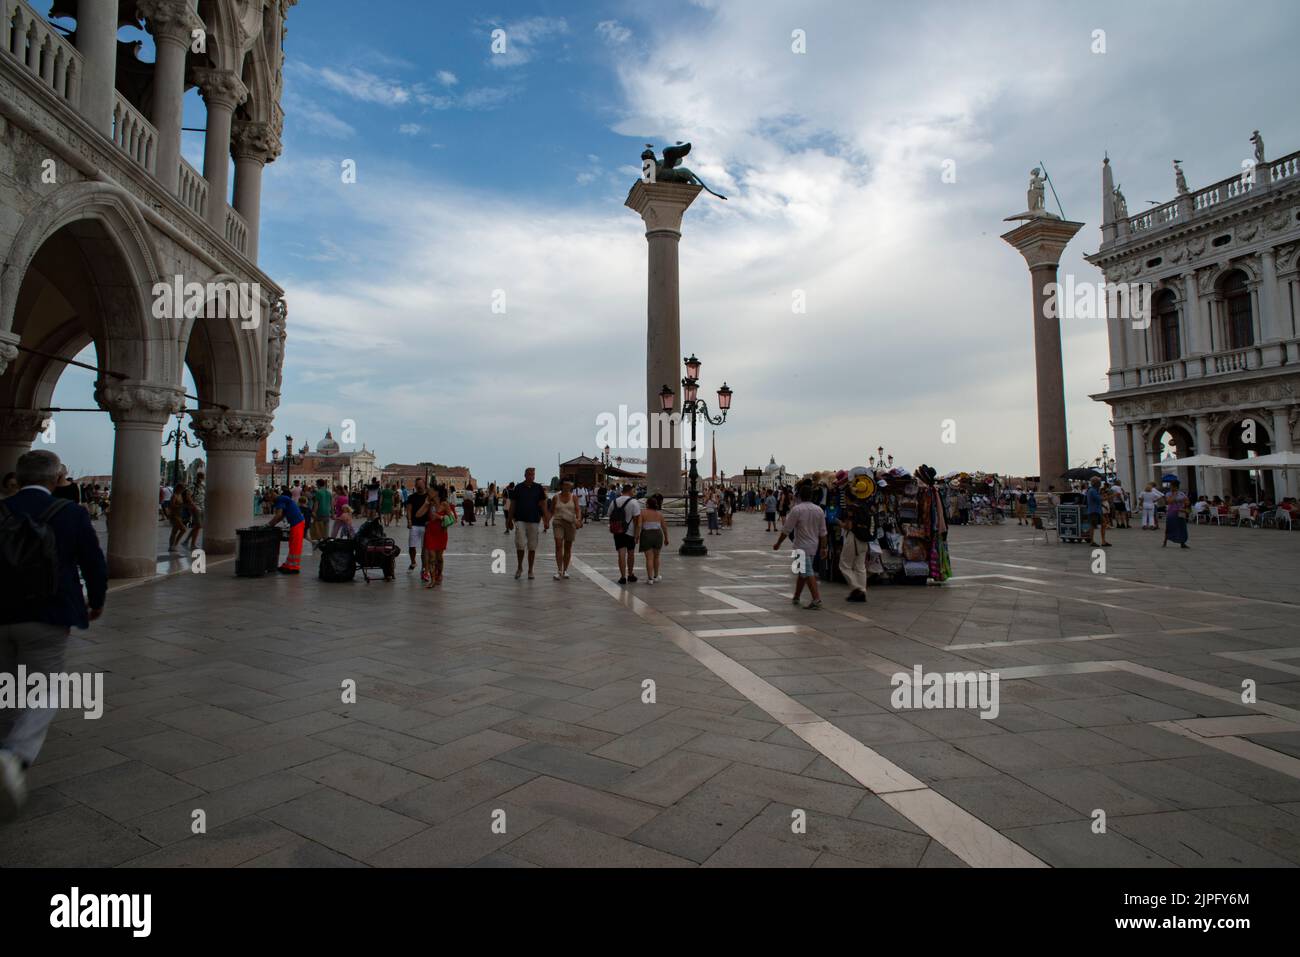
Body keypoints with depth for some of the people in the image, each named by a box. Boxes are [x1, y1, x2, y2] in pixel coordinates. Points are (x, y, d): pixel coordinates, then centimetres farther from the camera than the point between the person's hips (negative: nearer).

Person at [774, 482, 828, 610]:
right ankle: (796, 597, 26)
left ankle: (816, 599, -15)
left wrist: (778, 543, -2)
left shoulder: (797, 509, -15)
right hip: (814, 545, 7)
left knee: (807, 573, -7)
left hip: (802, 546, -7)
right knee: (802, 571, 17)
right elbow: (823, 532, 7)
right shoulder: (819, 510, 4)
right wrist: (823, 547, 15)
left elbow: (786, 530, -12)